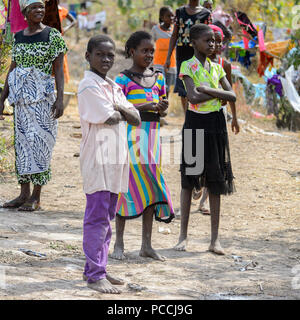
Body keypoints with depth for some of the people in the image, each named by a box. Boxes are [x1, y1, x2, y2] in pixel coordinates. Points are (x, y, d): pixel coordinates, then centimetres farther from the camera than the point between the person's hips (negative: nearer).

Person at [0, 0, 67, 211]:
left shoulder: (53, 36, -3)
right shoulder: (18, 37, 12)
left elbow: (59, 69, -7)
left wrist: (60, 98, -15)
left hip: (42, 97, -5)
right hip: (22, 97, 5)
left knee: (39, 141, -5)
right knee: (22, 143, 7)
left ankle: (36, 197, -1)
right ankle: (24, 194, 13)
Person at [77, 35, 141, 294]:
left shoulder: (113, 87, 17)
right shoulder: (89, 86, -10)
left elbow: (136, 119, 10)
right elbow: (108, 118, -17)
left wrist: (119, 108, -8)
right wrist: (124, 112, 3)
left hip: (116, 158, 9)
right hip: (98, 158, -9)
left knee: (107, 217, 12)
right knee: (97, 217, -8)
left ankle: (97, 268, 20)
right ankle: (95, 275, -7)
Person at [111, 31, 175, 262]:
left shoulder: (158, 78, 11)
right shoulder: (124, 80, -5)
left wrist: (163, 108, -4)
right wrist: (142, 108, -20)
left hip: (152, 137, 5)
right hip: (131, 137, -5)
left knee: (151, 189, 5)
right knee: (128, 187, -4)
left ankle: (147, 245, 11)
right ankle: (119, 243, 5)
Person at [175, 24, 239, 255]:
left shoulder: (217, 68, 10)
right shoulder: (188, 67, -6)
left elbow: (232, 96, -2)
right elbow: (193, 97, -20)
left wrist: (207, 90, -14)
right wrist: (218, 94, -11)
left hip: (216, 124, 4)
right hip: (195, 123, -4)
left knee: (216, 180, 4)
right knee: (189, 178, 2)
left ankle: (215, 238, 7)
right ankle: (184, 235, 9)